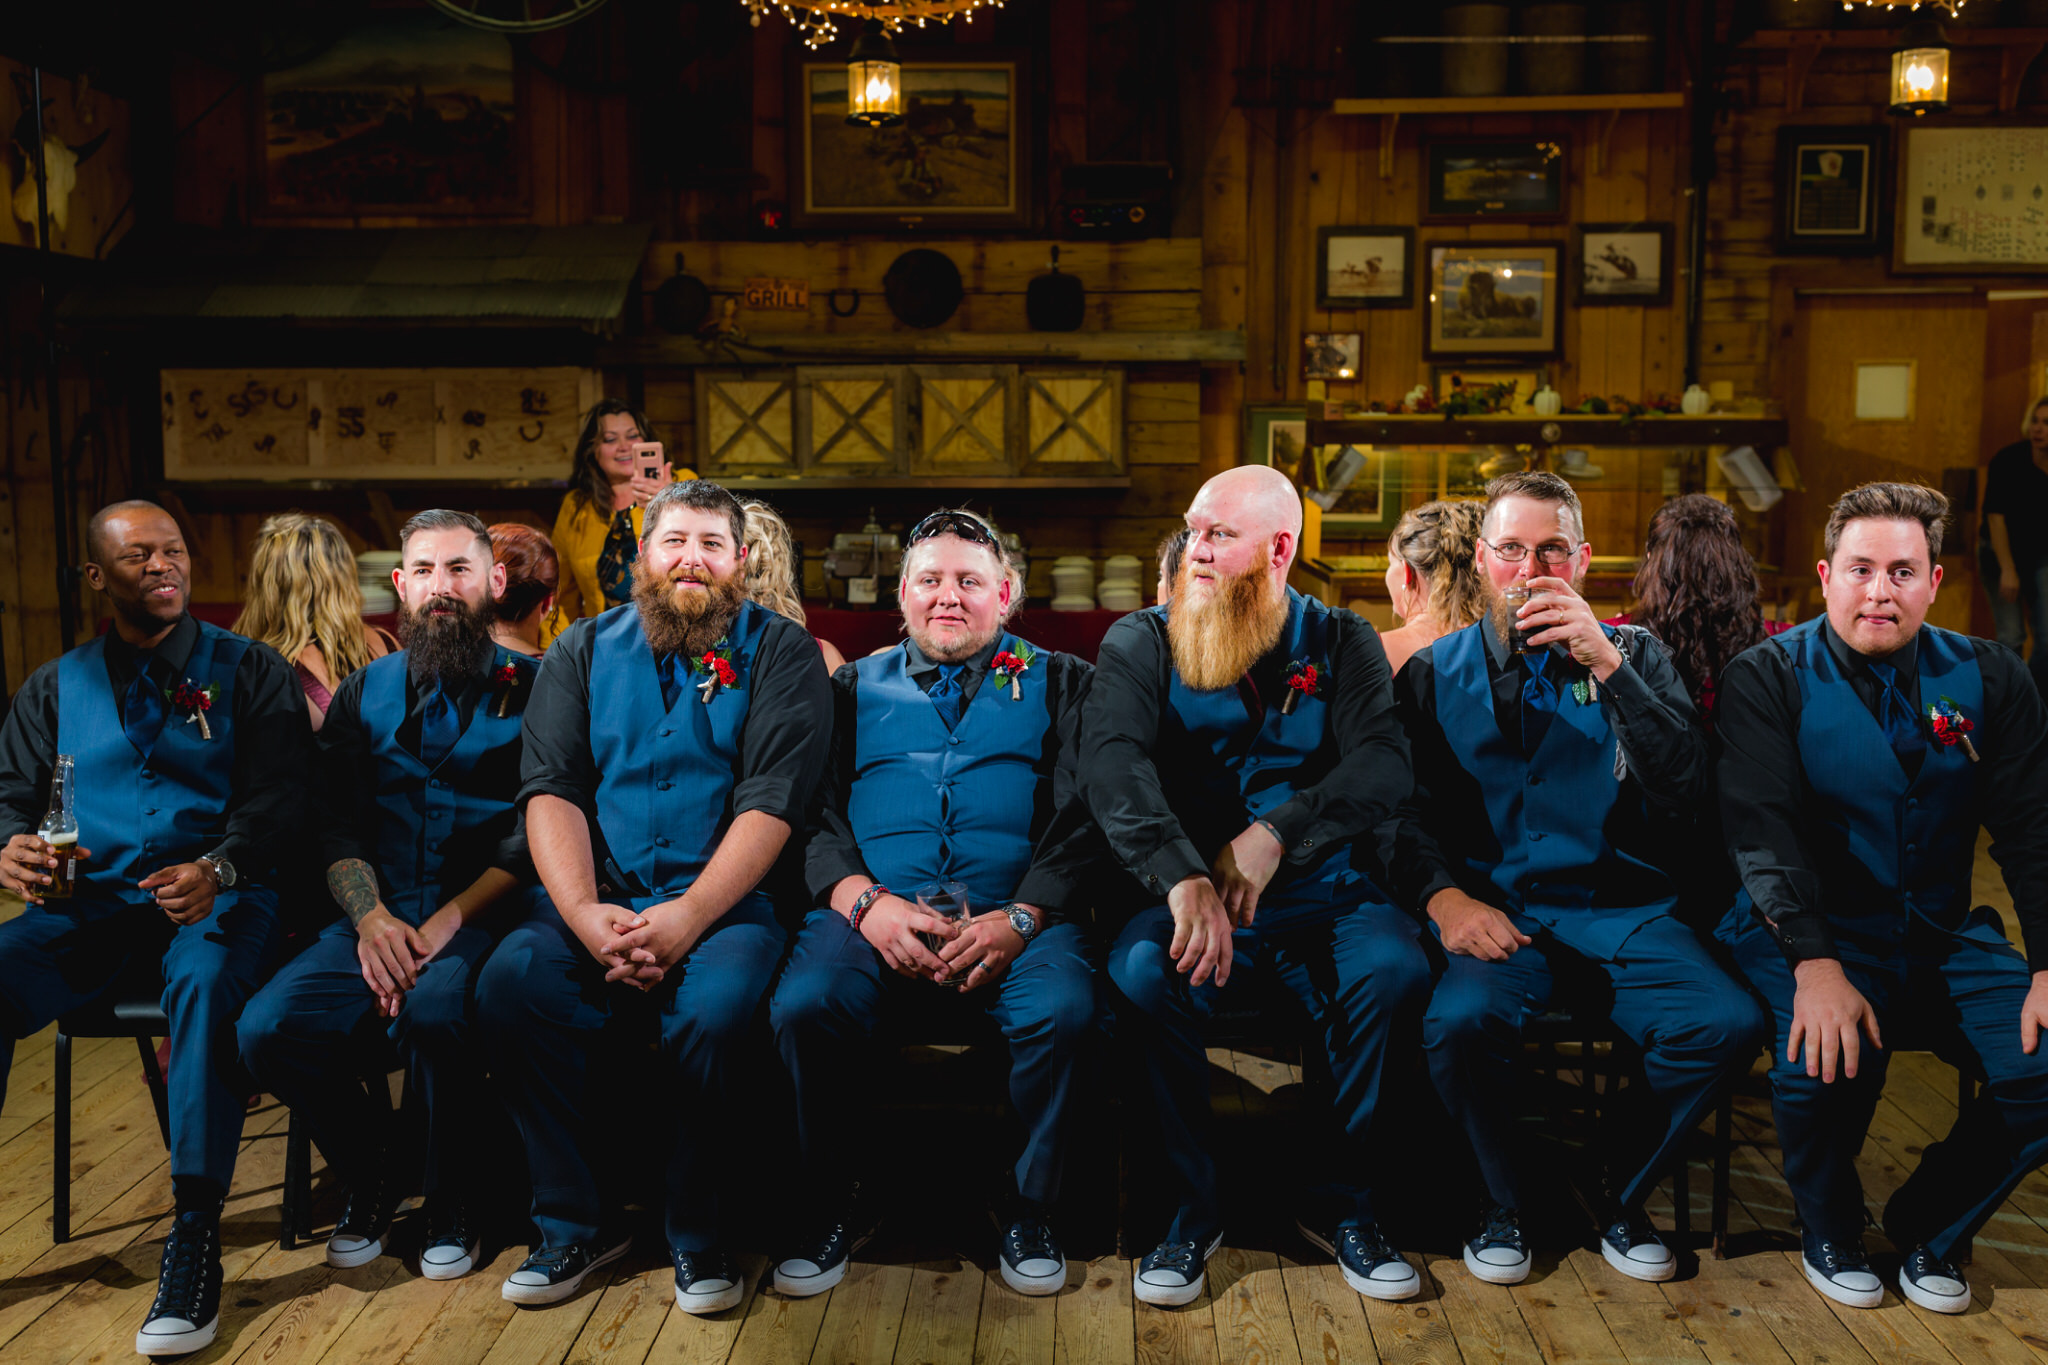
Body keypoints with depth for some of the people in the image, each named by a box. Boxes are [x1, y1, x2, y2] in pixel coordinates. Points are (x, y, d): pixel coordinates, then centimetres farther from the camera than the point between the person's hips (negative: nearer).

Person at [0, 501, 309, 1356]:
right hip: (91, 900, 3)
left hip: (216, 896, -3)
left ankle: (194, 1243, -33)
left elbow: (276, 801, -2)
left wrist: (218, 868, -23)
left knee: (207, 983, -37)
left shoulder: (249, 671, 9)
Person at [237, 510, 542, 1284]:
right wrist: (371, 918, -11)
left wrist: (449, 920, -16)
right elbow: (337, 827, 8)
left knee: (433, 1009, -35)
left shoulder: (530, 690, 4)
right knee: (268, 1030, -20)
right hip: (378, 922, 4)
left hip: (482, 921, -4)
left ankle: (452, 1204, -7)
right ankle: (370, 1175, 9)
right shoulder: (364, 694, 17)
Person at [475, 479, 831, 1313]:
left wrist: (687, 916, -18)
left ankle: (699, 1235, -6)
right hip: (597, 900, 3)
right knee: (509, 984, -25)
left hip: (724, 901, -3)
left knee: (713, 1011, -33)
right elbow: (550, 790, 4)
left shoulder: (778, 652, 5)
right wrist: (586, 915, -13)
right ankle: (575, 1222, -6)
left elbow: (772, 801, -6)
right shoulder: (585, 650, 15)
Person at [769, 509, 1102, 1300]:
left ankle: (1030, 1216, -6)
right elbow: (815, 810, 10)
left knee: (1063, 1008, -31)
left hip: (1013, 918, -1)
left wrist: (1022, 916, -11)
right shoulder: (856, 687, 22)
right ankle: (827, 1213, -5)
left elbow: (1081, 816, 6)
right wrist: (867, 902, -10)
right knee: (804, 1004, -29)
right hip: (872, 915, 1)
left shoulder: (1057, 683, 18)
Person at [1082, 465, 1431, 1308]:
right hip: (1188, 899, 0)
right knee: (1141, 975, -31)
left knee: (1396, 968, -29)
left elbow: (1384, 766, -6)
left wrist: (1277, 834, -24)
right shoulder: (1141, 643, 7)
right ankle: (1192, 1208, -9)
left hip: (1323, 892, 1)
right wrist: (1182, 876, -30)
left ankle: (1344, 1205, -6)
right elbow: (1111, 764, -12)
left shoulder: (1340, 643, 10)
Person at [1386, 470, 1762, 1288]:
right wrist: (1443, 893, -15)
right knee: (1460, 1020, -32)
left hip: (1622, 909, 2)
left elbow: (1686, 786, -5)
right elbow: (1401, 810, 5)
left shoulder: (1632, 654, 12)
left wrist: (1606, 664, -14)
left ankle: (1622, 1196, 3)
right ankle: (1504, 1201, -1)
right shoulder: (1434, 672, 11)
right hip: (1494, 910, -1)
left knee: (1728, 1022, -25)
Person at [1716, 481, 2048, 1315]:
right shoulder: (1768, 680, -5)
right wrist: (1815, 964, -29)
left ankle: (1930, 1230, 11)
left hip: (1943, 937, 4)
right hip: (1805, 931, -4)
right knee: (1825, 1061, -31)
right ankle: (1830, 1231, 4)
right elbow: (1763, 831, -16)